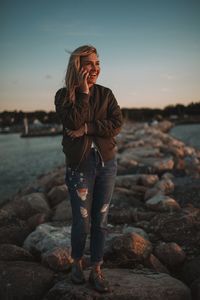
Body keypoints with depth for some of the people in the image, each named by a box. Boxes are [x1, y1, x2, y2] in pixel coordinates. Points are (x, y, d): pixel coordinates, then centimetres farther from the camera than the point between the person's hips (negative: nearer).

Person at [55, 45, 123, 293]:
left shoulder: (106, 94, 5)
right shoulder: (64, 95, -2)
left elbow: (117, 124, -7)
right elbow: (73, 123, -18)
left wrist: (87, 128, -17)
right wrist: (83, 91, -15)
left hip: (107, 162, 3)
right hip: (80, 164, -2)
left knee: (100, 220, 9)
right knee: (82, 222, 4)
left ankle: (97, 270, 24)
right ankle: (77, 263, 32)